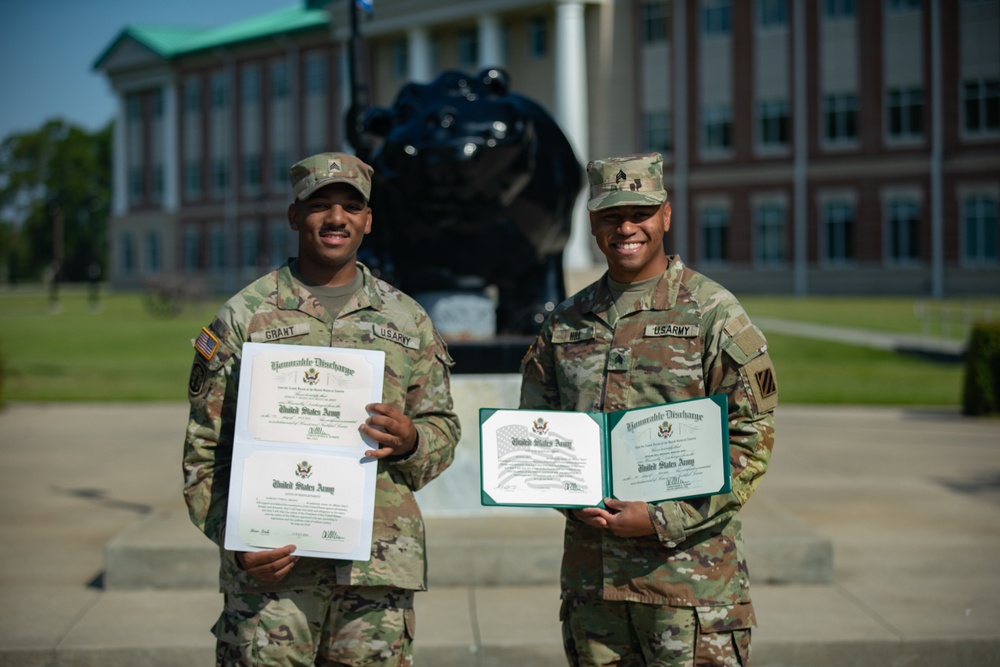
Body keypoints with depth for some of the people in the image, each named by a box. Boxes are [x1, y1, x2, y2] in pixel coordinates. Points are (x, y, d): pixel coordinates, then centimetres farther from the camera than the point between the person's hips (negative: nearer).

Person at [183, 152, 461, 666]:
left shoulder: (407, 320, 12)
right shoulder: (243, 316, 6)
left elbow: (443, 430, 16)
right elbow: (204, 448, 4)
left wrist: (410, 441, -9)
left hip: (378, 569, 2)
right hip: (271, 566, -2)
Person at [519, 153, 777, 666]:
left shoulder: (713, 314, -2)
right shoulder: (565, 324, 12)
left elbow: (751, 437, -6)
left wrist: (664, 519, -13)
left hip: (690, 568, -4)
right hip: (589, 574, 4)